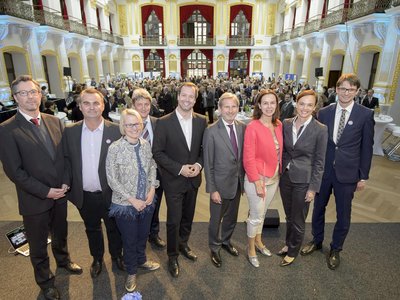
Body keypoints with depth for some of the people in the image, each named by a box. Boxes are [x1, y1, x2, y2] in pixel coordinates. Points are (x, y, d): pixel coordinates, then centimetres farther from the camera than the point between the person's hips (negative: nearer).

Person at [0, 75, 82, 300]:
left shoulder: (54, 121, 1)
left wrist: (65, 182, -6)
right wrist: (46, 191, -16)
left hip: (60, 194, 4)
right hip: (35, 200, -4)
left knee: (61, 233, 26)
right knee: (38, 245, 17)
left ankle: (63, 260, 54)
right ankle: (45, 280, 41)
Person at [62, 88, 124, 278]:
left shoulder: (115, 131, -12)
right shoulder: (70, 132, -4)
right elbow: (67, 160, 3)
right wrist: (67, 183, -7)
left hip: (110, 193, -2)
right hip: (84, 195, 2)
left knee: (114, 228, 19)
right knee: (92, 229, 23)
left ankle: (117, 255, 45)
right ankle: (97, 258, 48)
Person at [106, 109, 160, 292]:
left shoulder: (146, 145, -5)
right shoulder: (115, 148, -19)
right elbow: (112, 180, -16)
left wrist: (152, 190, -6)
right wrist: (132, 200, -16)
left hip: (146, 201, 4)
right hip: (125, 204, -4)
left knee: (143, 235, 24)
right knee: (129, 239, 16)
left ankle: (141, 260, 52)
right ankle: (131, 271, 41)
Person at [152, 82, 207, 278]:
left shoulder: (201, 121, -1)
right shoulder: (164, 122, -12)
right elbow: (157, 152, -11)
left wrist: (199, 164, -11)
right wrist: (179, 168, -18)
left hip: (193, 178, 4)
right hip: (173, 180, -3)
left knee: (188, 216, 20)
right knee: (174, 220, 5)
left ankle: (183, 244, 45)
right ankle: (172, 256, 29)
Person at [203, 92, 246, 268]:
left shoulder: (242, 128, -3)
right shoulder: (211, 132, -16)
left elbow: (244, 155, 5)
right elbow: (208, 163, -13)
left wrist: (244, 178, 3)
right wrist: (212, 189, -12)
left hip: (238, 182, 5)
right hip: (220, 184, -4)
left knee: (232, 217, 23)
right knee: (216, 219, 15)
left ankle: (225, 241, 49)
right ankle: (215, 248, 40)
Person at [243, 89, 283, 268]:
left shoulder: (278, 125, 1)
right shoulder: (253, 127, -18)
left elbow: (279, 152, 9)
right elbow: (248, 158, -17)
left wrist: (280, 173, 6)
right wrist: (257, 182, -17)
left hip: (274, 177, 6)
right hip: (257, 178, -6)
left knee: (262, 213, 22)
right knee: (256, 216, 8)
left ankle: (258, 241, 45)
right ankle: (251, 248, 32)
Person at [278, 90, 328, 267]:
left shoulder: (320, 130, -12)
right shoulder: (286, 124, -1)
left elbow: (319, 162, -9)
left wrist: (313, 188, -9)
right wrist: (280, 172, 6)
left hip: (303, 180, -4)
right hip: (285, 177, 4)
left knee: (298, 220, 12)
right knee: (289, 216, 21)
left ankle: (293, 252, 35)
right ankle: (288, 244, 44)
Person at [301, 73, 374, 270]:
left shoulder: (365, 115, -6)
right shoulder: (324, 112, 0)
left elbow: (367, 147, -3)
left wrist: (363, 176, -2)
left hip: (347, 173, -2)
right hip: (323, 170, 2)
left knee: (343, 215, 11)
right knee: (318, 207, 17)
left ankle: (335, 249, 34)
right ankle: (317, 240, 40)